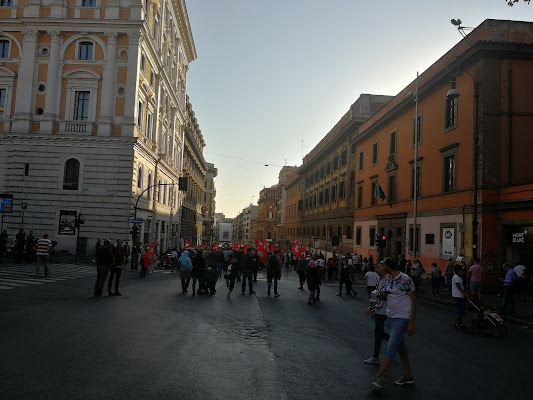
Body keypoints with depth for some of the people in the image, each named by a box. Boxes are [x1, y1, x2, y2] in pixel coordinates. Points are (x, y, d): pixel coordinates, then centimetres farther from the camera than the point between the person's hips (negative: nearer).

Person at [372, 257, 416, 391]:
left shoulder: (405, 279, -17)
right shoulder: (387, 278, 5)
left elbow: (413, 300, -13)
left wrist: (412, 323, -14)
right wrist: (382, 294, -7)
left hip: (402, 317, -8)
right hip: (391, 316, 8)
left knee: (392, 346, -12)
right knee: (400, 345, 15)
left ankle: (379, 376, -15)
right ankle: (408, 375, 26)